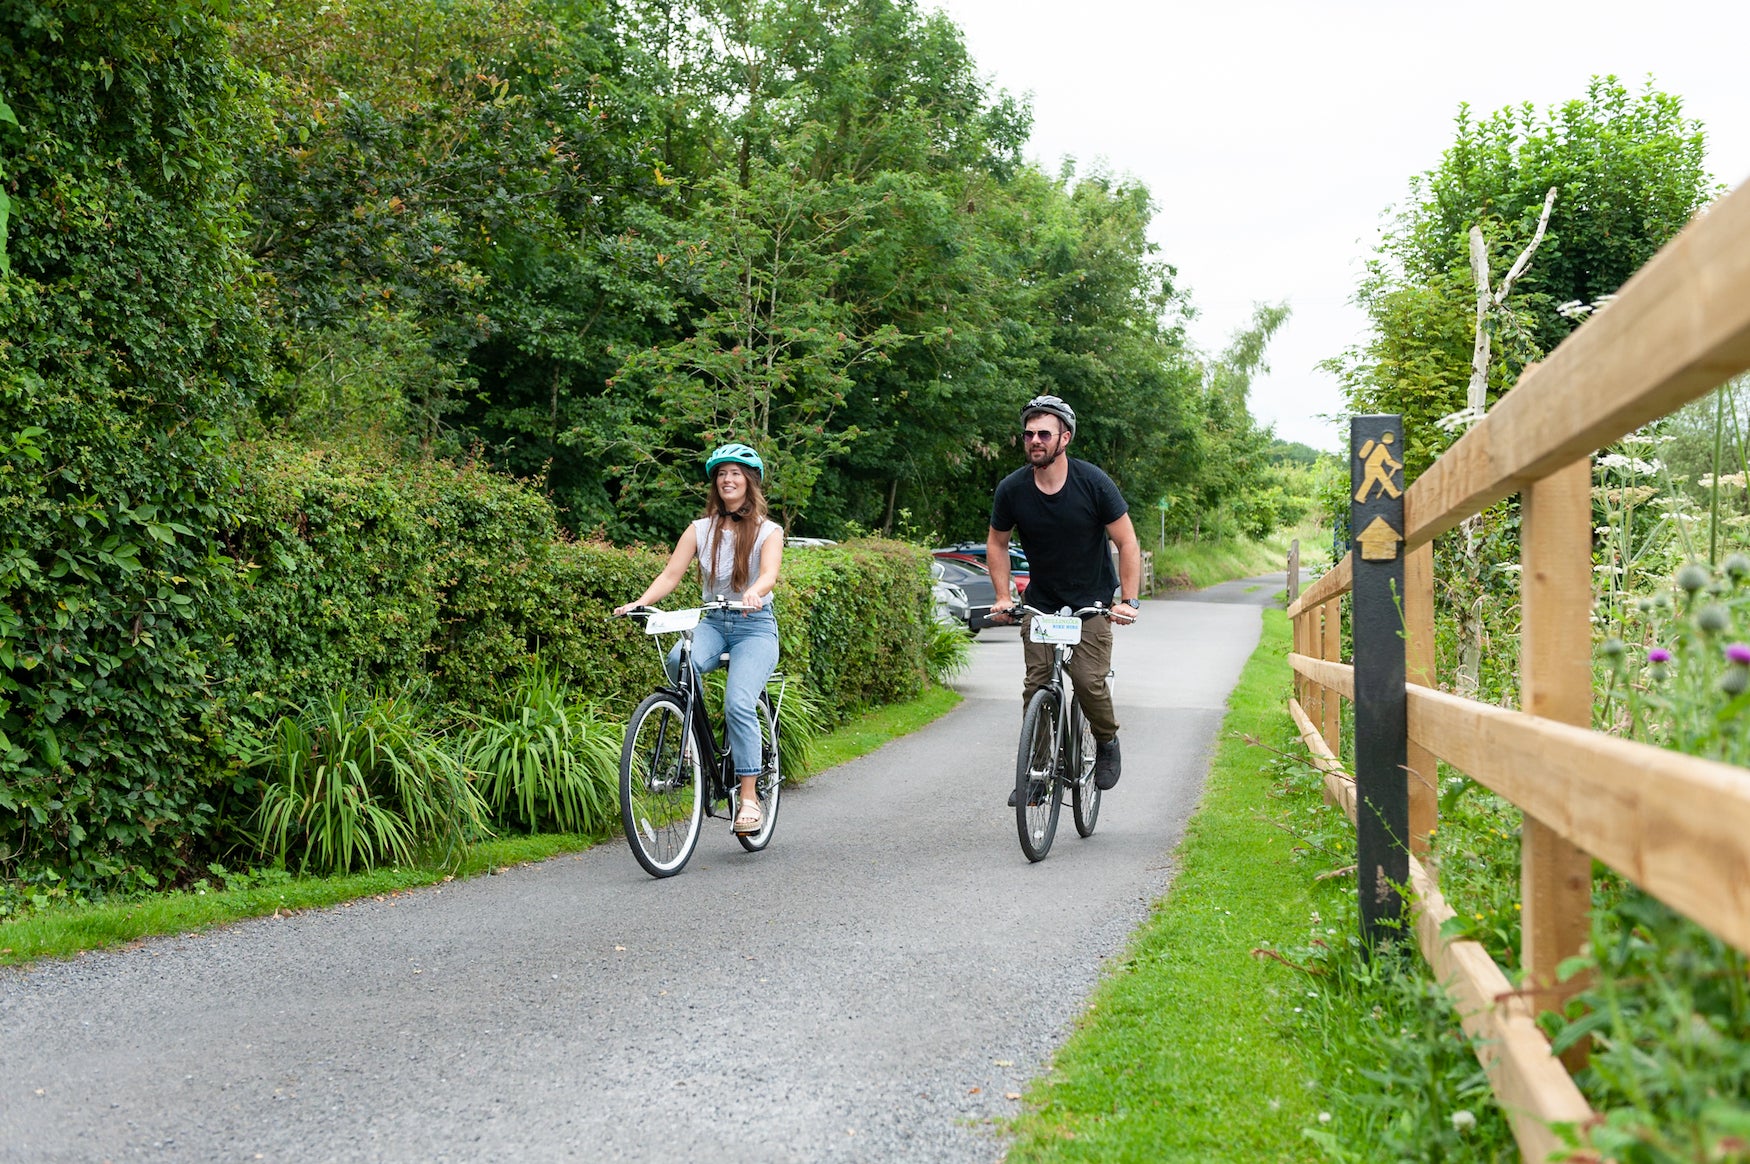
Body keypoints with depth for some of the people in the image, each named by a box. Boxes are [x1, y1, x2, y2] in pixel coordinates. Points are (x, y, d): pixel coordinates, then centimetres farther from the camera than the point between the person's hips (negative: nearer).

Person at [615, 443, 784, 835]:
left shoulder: (768, 531, 2)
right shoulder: (701, 529, 9)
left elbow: (769, 574, -18)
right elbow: (671, 574, -2)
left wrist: (753, 593, -42)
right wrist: (640, 602, -21)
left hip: (755, 627, -2)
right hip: (712, 623, 3)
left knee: (738, 703, -25)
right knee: (679, 662, -33)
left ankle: (750, 796, -18)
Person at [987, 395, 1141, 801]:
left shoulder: (1093, 483, -16)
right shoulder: (1012, 489, -10)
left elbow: (1127, 544, -11)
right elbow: (997, 544, 7)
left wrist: (1129, 601, -19)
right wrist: (1003, 597, -2)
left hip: (1092, 601, -2)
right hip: (1041, 602, 2)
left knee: (1088, 679, -17)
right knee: (1035, 684, -8)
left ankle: (1107, 743, 11)